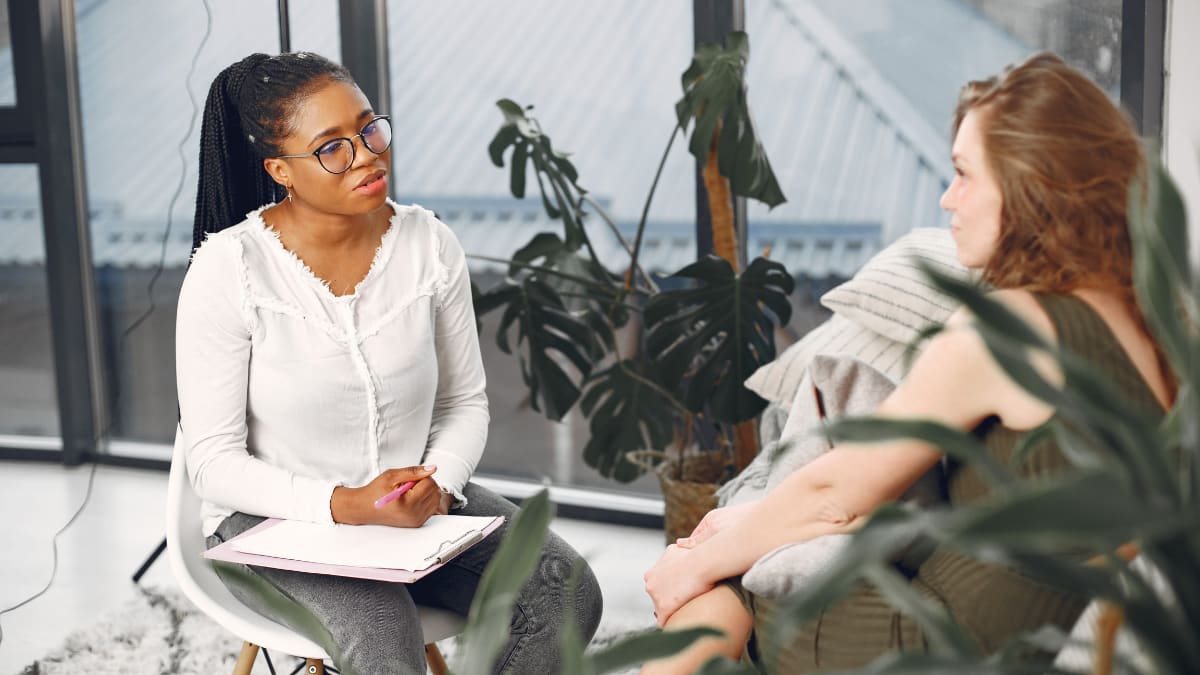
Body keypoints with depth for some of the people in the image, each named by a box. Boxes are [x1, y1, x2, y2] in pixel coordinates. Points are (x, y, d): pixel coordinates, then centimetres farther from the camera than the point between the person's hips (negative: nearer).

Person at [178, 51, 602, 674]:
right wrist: (345, 505, -25)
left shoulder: (429, 244, -3)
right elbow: (215, 464, -12)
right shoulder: (227, 269, -14)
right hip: (273, 518, -4)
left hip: (417, 502, 4)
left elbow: (464, 401, 7)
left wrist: (439, 484, -14)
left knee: (568, 591, -19)